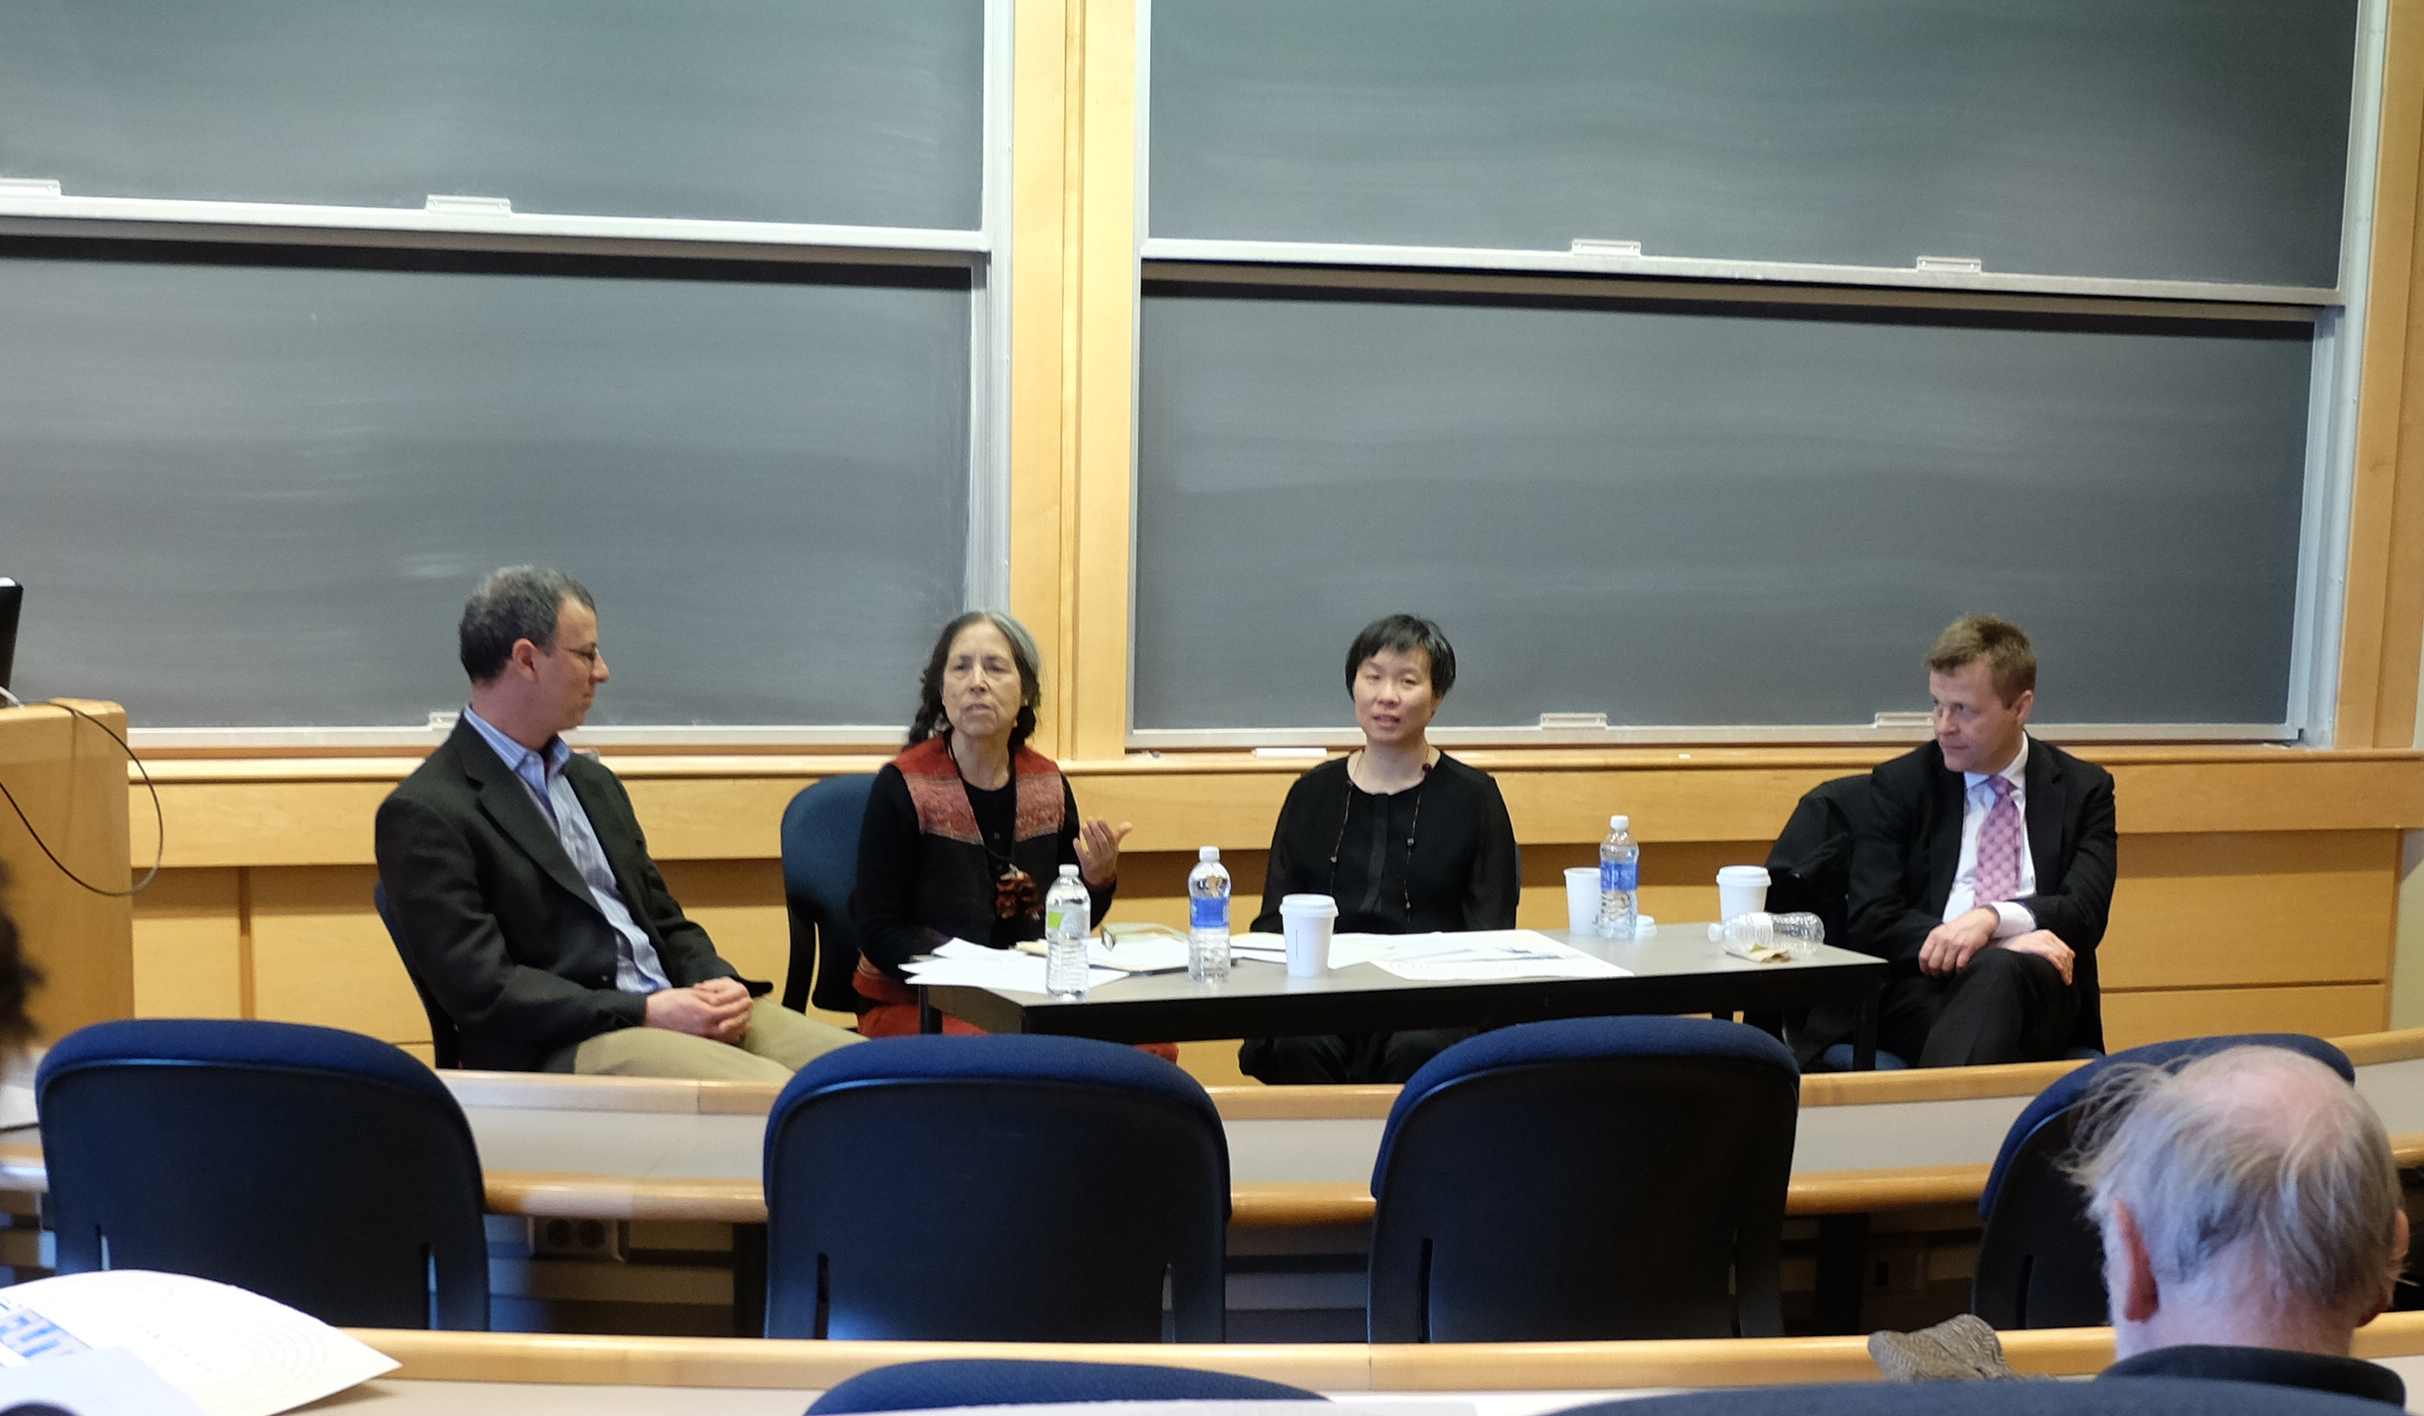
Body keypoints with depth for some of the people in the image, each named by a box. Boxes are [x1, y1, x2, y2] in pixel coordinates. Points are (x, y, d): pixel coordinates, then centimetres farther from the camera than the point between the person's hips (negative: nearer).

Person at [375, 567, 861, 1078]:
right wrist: (647, 1012, -17)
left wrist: (718, 983, 0)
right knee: (772, 1093, -34)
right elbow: (483, 990, -12)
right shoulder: (424, 813, -5)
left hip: (678, 1011, 8)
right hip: (564, 1047, -7)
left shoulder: (594, 783, 20)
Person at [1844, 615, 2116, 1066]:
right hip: (1926, 984, 0)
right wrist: (2014, 941, -12)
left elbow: (2086, 912, 2)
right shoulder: (1898, 784, 12)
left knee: (2000, 973, -38)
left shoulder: (2084, 788, 15)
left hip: (2037, 989, 1)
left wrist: (1994, 917, -19)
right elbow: (1871, 921, 1)